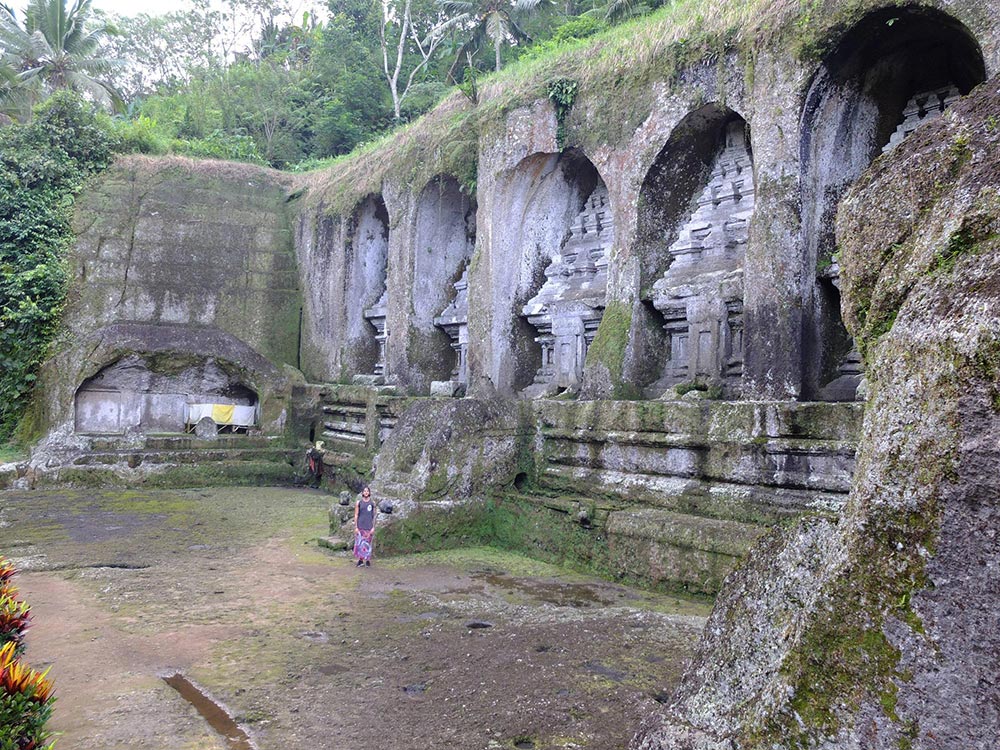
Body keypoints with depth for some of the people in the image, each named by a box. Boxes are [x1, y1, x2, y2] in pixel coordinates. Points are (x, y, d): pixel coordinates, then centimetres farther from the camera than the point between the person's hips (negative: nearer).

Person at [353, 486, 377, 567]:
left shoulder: (372, 503, 3)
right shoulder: (358, 502, 2)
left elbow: (374, 515, 5)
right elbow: (356, 515, 3)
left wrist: (373, 527, -1)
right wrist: (356, 527, -3)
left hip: (369, 527, 0)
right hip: (360, 527, 0)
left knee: (368, 544, 3)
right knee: (359, 543, 0)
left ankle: (368, 560, 11)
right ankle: (360, 560, 10)